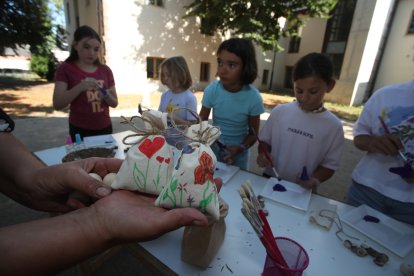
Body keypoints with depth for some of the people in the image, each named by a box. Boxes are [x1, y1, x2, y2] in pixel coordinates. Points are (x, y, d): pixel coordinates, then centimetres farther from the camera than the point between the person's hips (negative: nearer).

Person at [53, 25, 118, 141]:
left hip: (105, 128, 3)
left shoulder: (105, 70, 4)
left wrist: (107, 95, -15)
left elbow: (114, 103, 6)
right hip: (80, 131, -3)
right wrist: (80, 87, -24)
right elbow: (57, 104, -12)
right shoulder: (65, 69, -4)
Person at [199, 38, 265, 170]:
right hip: (213, 147, 2)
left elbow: (253, 133, -10)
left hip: (237, 153, -1)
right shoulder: (211, 90, -16)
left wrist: (240, 148, -28)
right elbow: (202, 119, -6)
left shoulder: (253, 97, -20)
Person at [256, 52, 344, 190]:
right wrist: (263, 155, -17)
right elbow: (265, 141, 2)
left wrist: (316, 179, -20)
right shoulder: (279, 112, -7)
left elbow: (329, 165, -3)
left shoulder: (333, 126, -8)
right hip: (270, 181, -1)